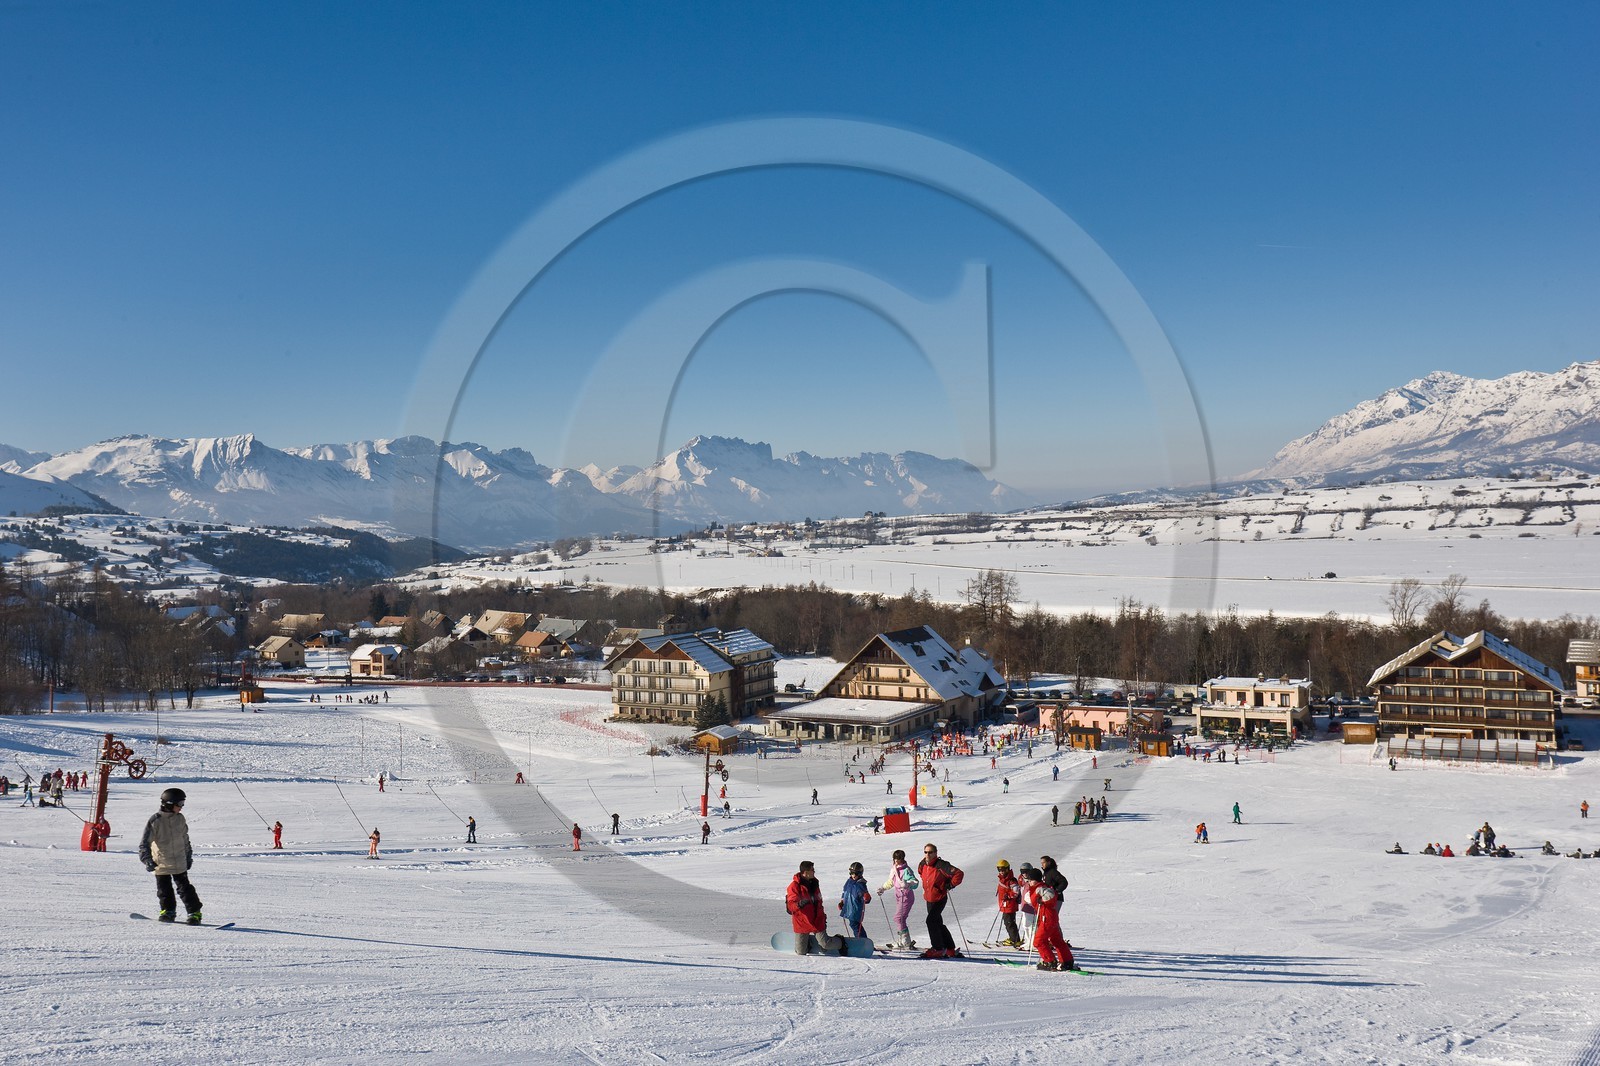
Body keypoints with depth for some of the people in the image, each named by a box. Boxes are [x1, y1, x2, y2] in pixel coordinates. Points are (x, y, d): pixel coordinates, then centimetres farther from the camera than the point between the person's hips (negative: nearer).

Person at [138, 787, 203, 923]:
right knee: (164, 890, 8)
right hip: (161, 865, -2)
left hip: (179, 863, 2)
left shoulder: (180, 818, 2)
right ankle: (168, 912, 26)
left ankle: (194, 912, 7)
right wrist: (147, 860, -20)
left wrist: (189, 856, 21)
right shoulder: (155, 820, -12)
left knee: (184, 888, 2)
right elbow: (145, 842, -11)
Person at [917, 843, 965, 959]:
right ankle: (950, 950, 24)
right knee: (938, 924, 13)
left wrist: (950, 885, -18)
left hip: (939, 899, -8)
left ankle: (938, 949, -8)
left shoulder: (941, 865, -22)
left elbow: (959, 874, -24)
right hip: (929, 899, 8)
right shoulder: (923, 864, 0)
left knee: (931, 921, -17)